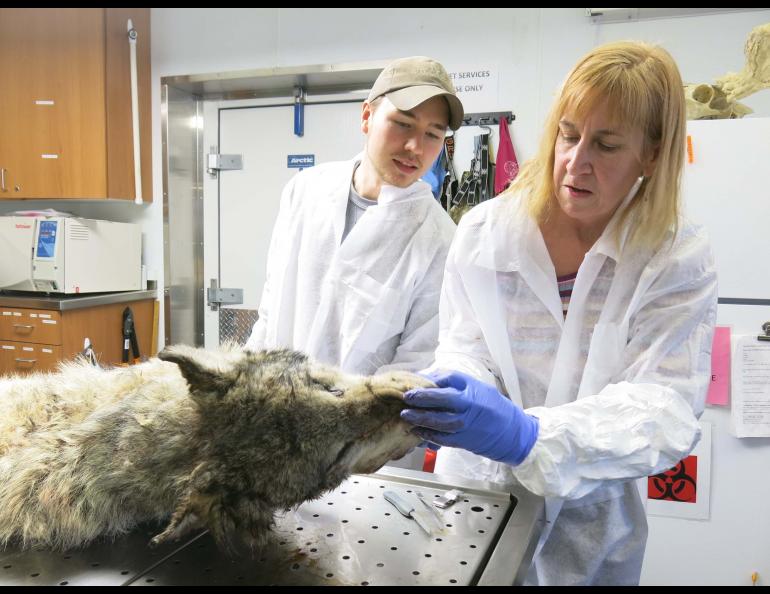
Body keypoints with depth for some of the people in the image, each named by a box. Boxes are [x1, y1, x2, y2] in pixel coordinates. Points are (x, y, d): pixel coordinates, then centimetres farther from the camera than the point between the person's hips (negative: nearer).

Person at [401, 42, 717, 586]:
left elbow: (666, 407, -22)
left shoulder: (679, 261, -12)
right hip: (472, 499, 1)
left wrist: (530, 435, -39)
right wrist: (453, 387, -33)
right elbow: (462, 347, -9)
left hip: (589, 523, 0)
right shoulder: (485, 230, -9)